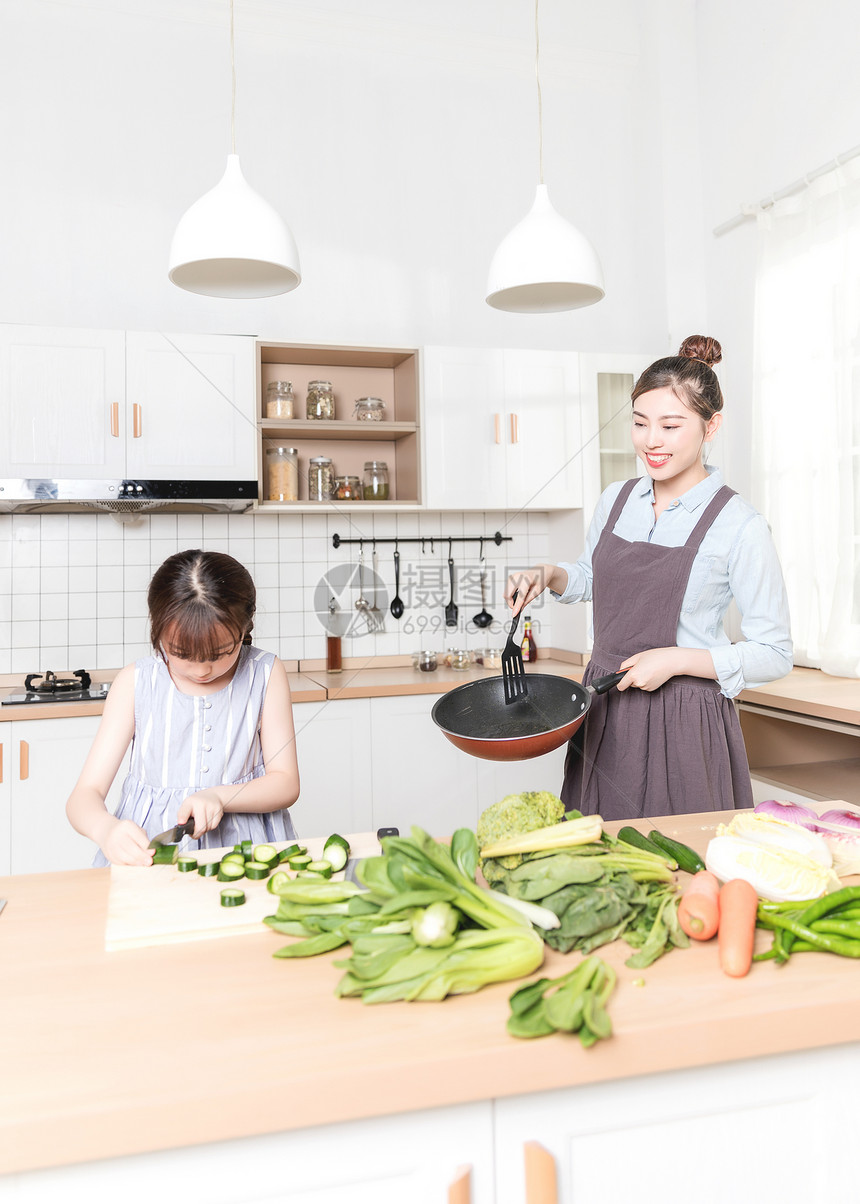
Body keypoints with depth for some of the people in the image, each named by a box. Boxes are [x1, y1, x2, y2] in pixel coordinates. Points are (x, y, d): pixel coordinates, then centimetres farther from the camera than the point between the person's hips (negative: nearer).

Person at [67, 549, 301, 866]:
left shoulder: (265, 673, -2)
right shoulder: (136, 682, -3)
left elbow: (285, 783, 0)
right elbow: (85, 795, -5)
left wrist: (219, 797, -19)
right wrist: (106, 829, -29)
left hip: (244, 843, -1)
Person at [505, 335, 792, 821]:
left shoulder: (739, 525, -12)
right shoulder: (616, 500, 4)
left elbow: (774, 654, -8)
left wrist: (677, 659, -18)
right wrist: (548, 576, 4)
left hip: (684, 725, -4)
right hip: (603, 715, 5)